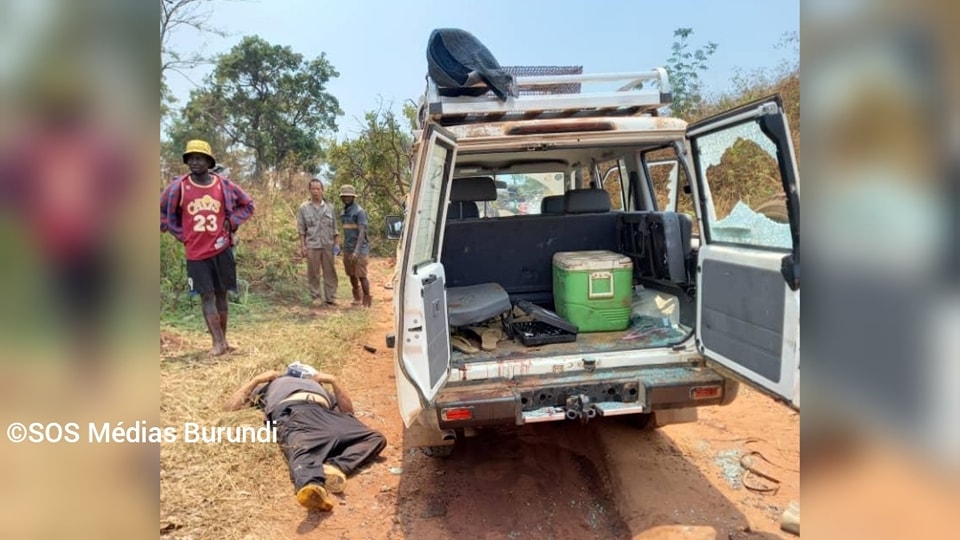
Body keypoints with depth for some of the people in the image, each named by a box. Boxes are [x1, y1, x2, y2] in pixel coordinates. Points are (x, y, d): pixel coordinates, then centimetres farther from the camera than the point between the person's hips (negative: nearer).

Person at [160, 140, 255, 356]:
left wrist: (231, 223, 0)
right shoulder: (178, 187, -3)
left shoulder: (223, 185, -1)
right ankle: (218, 342, -3)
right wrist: (180, 234, 3)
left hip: (221, 250, 1)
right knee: (206, 295, -3)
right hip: (196, 253, 0)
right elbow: (162, 211, 10)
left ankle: (223, 339, 16)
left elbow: (248, 204, 12)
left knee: (221, 294, 8)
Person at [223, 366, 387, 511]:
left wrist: (333, 380, 24)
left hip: (324, 413, 3)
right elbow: (230, 407, 31)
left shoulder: (318, 386, 48)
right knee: (303, 450, -39)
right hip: (292, 411, -3)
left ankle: (335, 467, -45)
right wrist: (258, 379, 25)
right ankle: (312, 485, -69)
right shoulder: (270, 385, 44)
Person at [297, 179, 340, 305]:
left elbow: (335, 228, 9)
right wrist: (303, 246, -3)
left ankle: (330, 297, 10)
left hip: (328, 245, 1)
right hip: (312, 246, -1)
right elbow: (301, 229, 3)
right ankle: (316, 297, 12)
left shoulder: (329, 207, 7)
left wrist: (337, 243, 2)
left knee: (330, 272, 4)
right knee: (313, 273, 4)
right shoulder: (304, 208, 3)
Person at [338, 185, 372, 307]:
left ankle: (367, 300, 6)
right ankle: (357, 298, 27)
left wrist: (357, 250, -26)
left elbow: (362, 232, -18)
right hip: (347, 249, 7)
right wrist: (344, 248, 17)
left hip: (359, 250, -7)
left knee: (361, 276, -5)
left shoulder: (359, 212, -11)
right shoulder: (344, 211, 13)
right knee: (352, 275, 12)